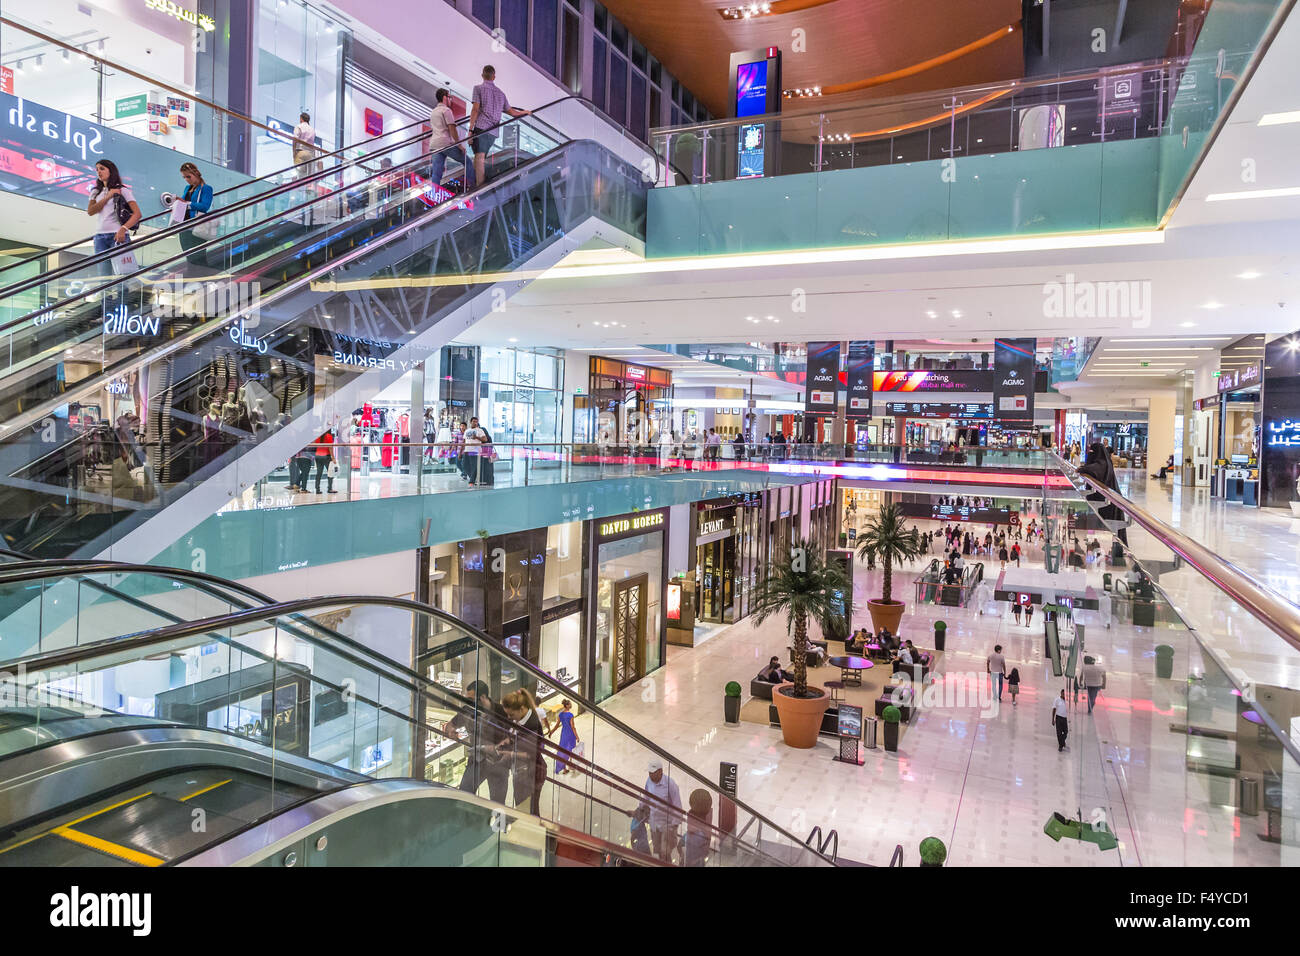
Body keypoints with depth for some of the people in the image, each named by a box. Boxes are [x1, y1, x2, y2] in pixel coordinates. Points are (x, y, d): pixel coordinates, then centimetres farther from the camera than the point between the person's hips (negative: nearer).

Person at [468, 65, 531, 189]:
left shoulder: (479, 88, 6)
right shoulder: (500, 93, 22)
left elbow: (475, 110, -4)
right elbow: (511, 111, 28)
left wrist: (470, 130, -7)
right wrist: (524, 112, 47)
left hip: (481, 128, -6)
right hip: (493, 132, 6)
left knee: (479, 158, -14)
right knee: (482, 159, 11)